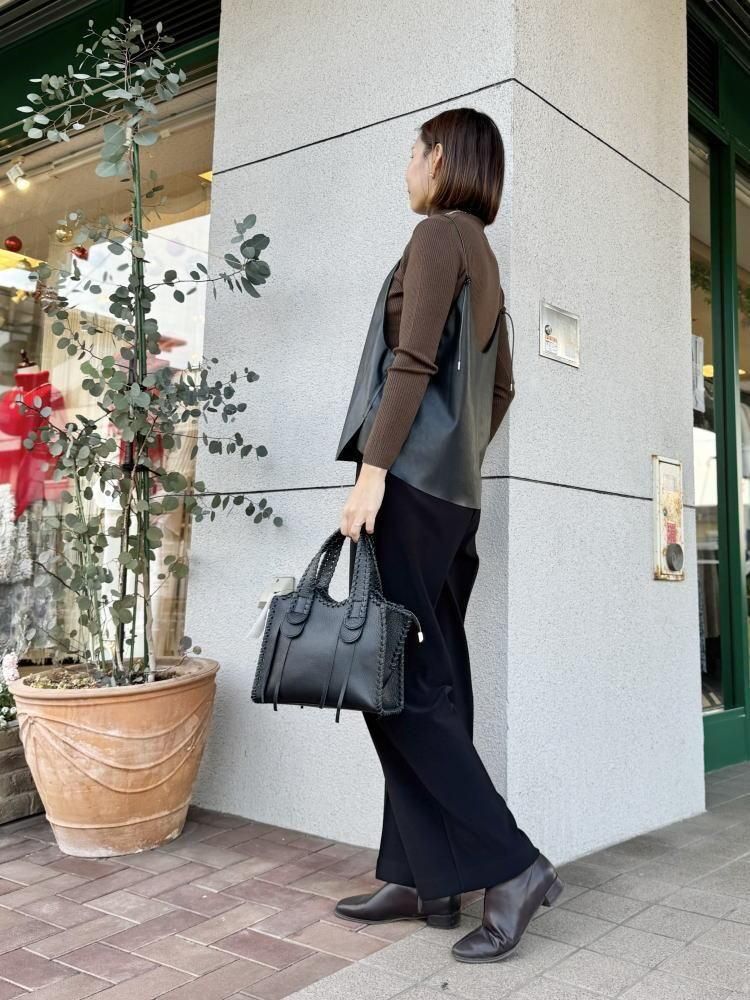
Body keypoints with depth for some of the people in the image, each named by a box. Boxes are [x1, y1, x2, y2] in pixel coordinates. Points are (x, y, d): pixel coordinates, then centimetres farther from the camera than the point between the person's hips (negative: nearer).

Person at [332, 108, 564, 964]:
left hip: (413, 478, -9)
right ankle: (421, 877, 11)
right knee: (431, 682, 6)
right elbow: (500, 389, 22)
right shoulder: (485, 258, 24)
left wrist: (373, 467, -18)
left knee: (396, 680, -8)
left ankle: (509, 864, -6)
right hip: (453, 490, 9)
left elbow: (414, 361, -15)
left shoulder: (439, 232, -2)